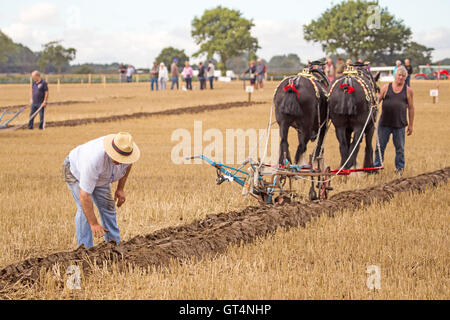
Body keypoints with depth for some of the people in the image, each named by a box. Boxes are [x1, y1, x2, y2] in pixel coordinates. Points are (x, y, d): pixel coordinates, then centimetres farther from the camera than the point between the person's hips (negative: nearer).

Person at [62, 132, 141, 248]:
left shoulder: (127, 150, -30)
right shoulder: (94, 160, -48)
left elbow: (128, 164, 0)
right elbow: (84, 196, -43)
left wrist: (120, 189, -5)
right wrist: (94, 224, -39)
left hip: (100, 176, 6)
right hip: (75, 170, -6)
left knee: (108, 206, 2)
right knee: (84, 209, -19)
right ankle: (85, 248, -14)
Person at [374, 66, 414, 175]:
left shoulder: (408, 90, 5)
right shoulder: (386, 87, 5)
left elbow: (411, 108, 8)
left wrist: (410, 125, 7)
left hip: (399, 125, 0)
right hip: (384, 123, 0)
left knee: (400, 148, 6)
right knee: (380, 146, 5)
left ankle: (400, 168, 19)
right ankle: (376, 166, 15)